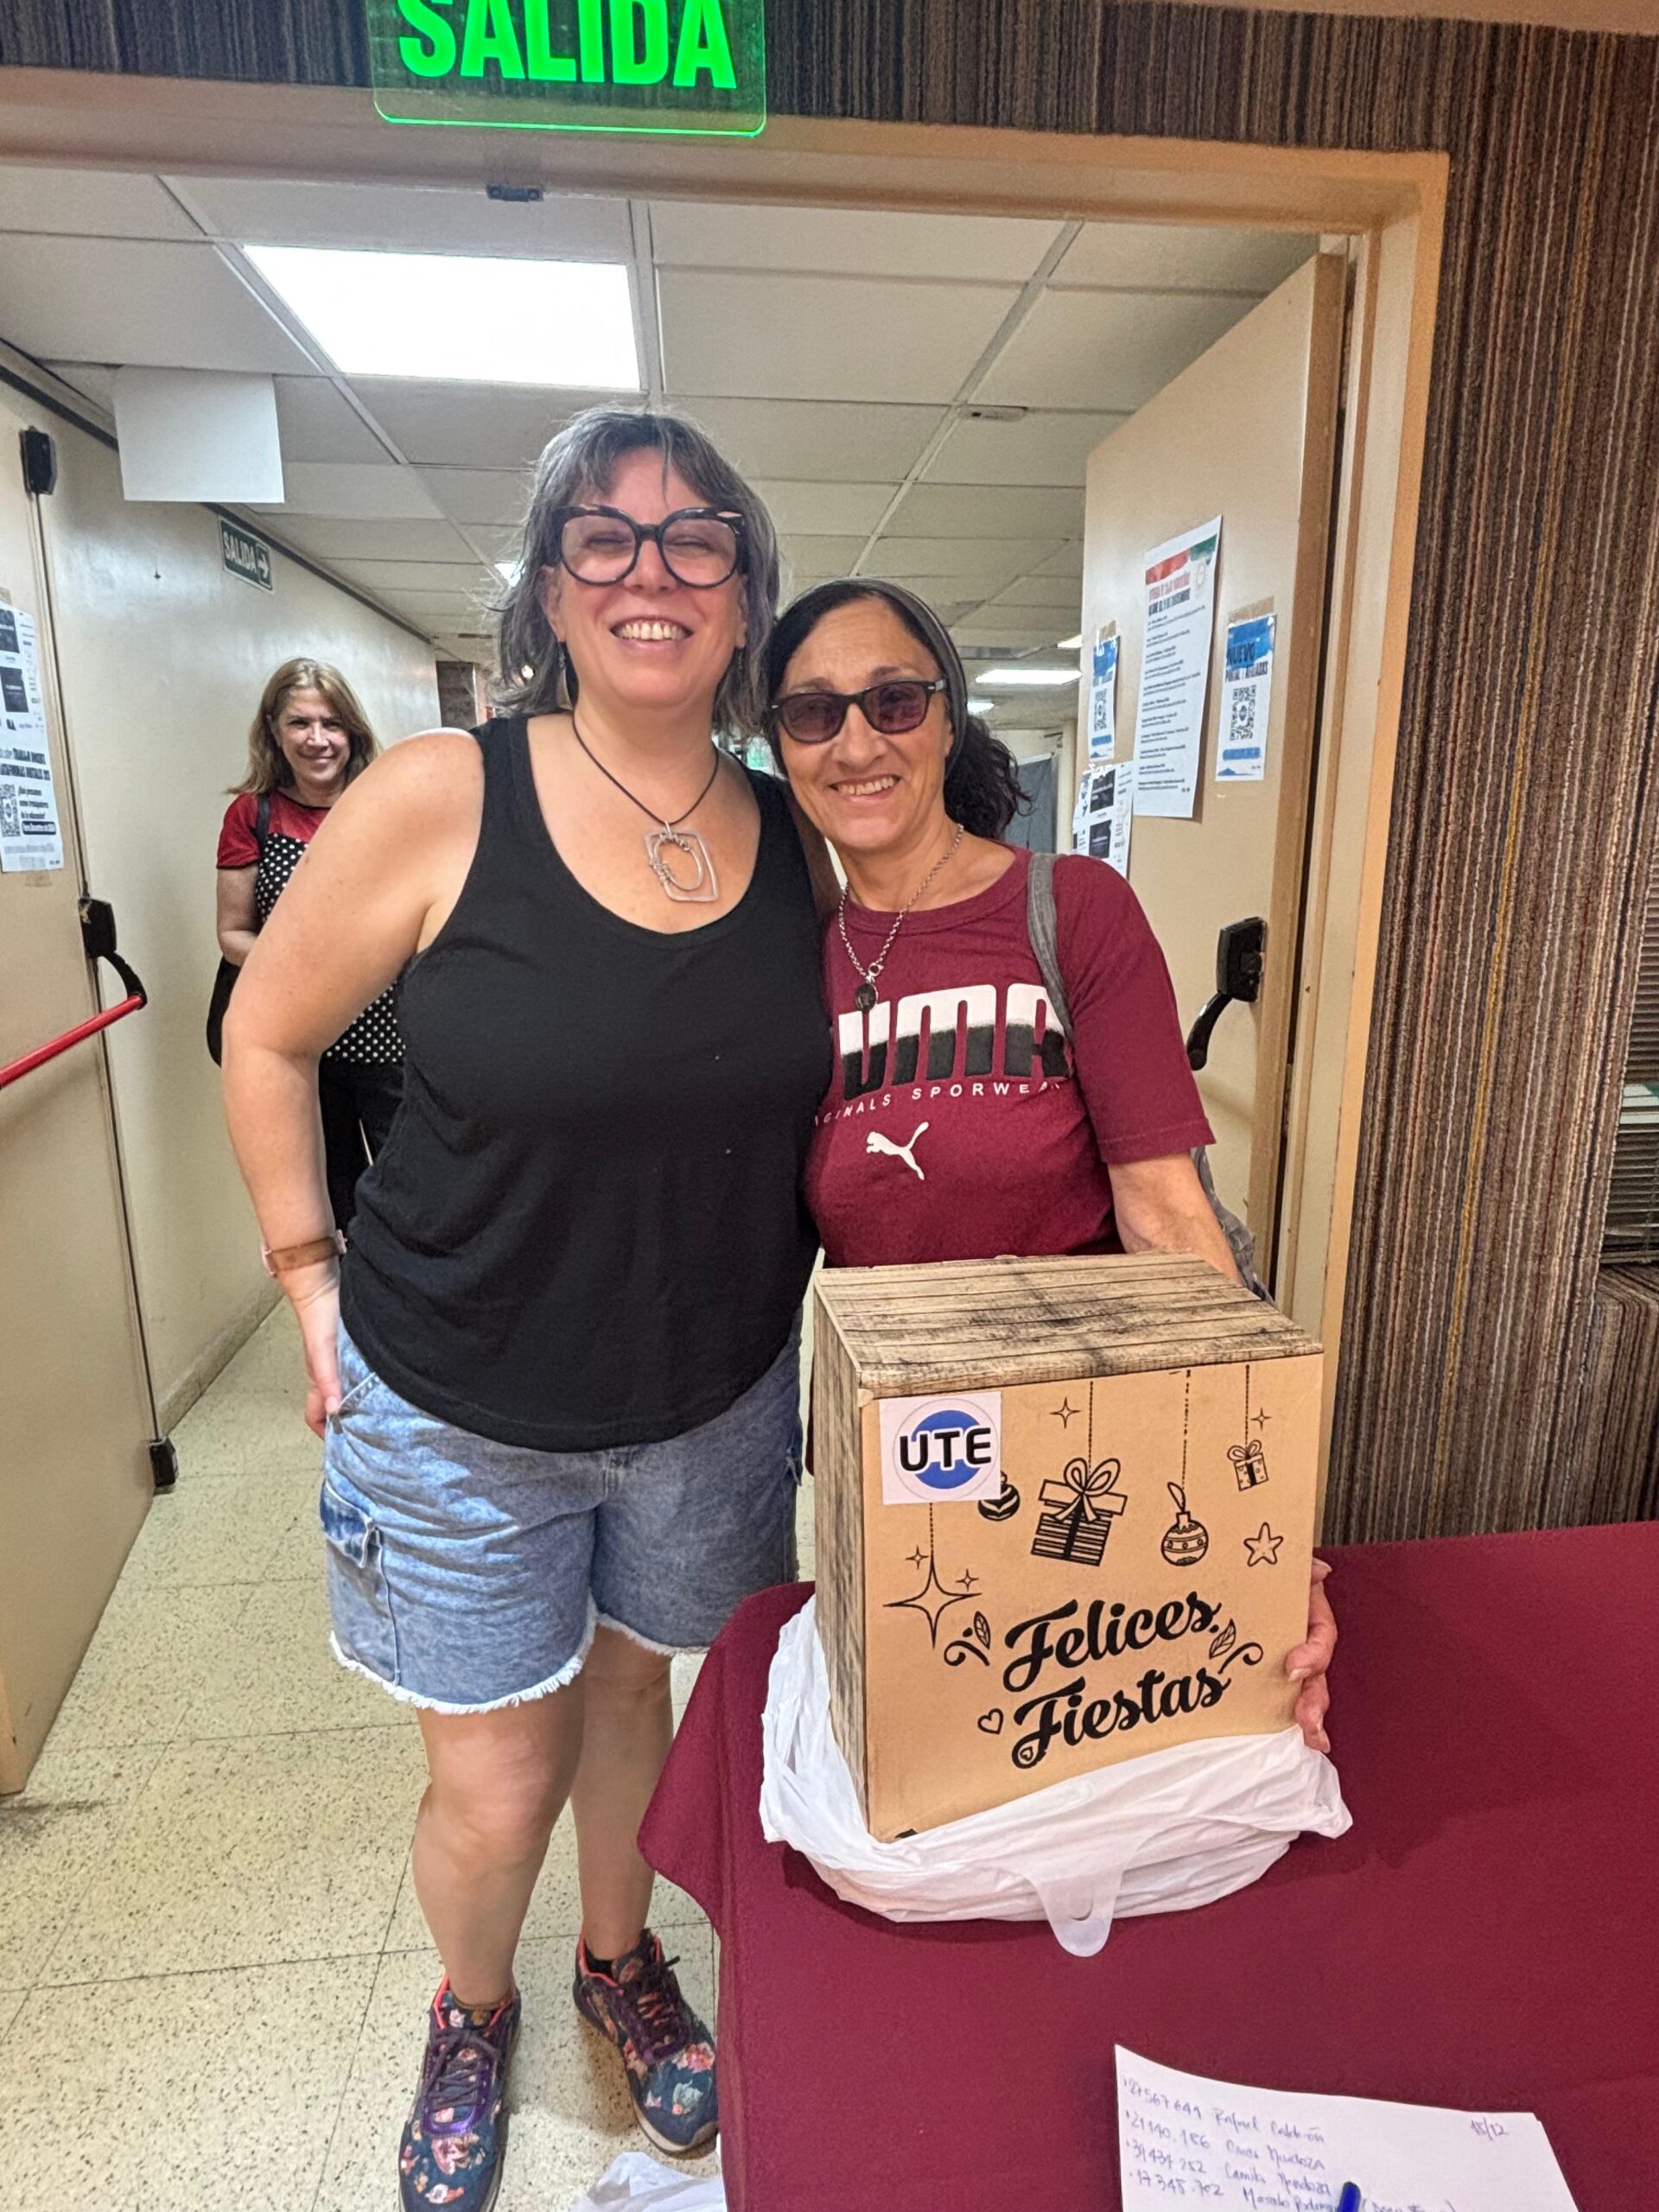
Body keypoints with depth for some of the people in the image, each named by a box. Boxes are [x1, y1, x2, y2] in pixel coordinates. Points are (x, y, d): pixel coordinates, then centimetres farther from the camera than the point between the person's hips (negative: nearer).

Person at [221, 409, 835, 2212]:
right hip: (458, 1407, -2)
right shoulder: (438, 801, -17)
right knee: (494, 1791, 14)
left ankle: (620, 1961, 57)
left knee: (633, 1685, 25)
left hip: (714, 1402, 3)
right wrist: (312, 1281, -5)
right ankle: (472, 2010, 52)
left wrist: (795, 1290, 2)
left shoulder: (799, 840, -6)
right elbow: (266, 1037, -4)